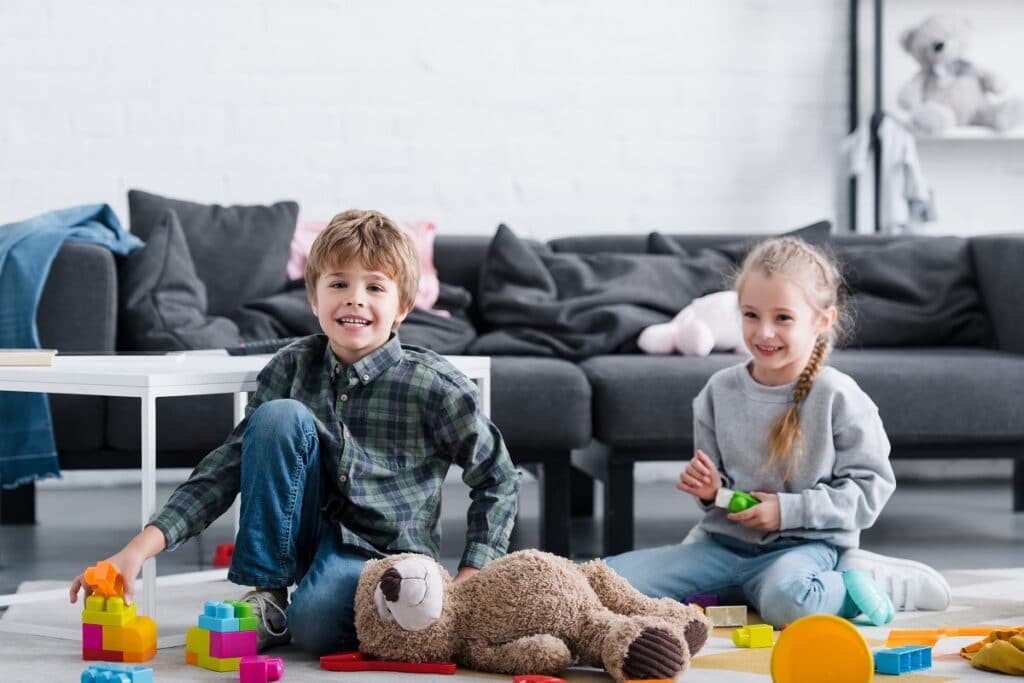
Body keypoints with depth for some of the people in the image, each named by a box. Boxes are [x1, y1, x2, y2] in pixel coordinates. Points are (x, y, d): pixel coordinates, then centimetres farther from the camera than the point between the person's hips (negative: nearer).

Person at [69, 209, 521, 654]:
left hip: (381, 553, -3)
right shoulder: (293, 366, -4)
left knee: (314, 623, -37)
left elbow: (499, 480, -1)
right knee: (280, 415, -22)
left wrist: (472, 574, -12)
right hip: (305, 534, 4)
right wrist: (141, 547, -17)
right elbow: (228, 466, -6)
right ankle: (266, 598, -14)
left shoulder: (434, 386, -13)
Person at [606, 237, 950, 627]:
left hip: (804, 544, -5)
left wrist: (787, 510, -15)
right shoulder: (719, 391, 6)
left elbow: (870, 488, -8)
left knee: (786, 599, -42)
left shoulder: (838, 398, -9)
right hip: (724, 540, 5)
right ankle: (751, 587, 4)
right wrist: (710, 490, -5)